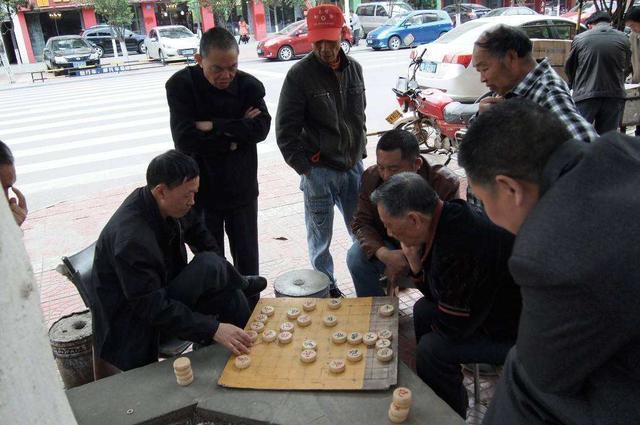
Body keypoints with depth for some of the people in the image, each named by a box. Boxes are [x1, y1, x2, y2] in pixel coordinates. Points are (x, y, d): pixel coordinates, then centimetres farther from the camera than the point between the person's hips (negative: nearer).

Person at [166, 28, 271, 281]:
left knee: (248, 259, 14)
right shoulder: (180, 85, -11)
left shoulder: (249, 85, -5)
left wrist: (213, 126, -20)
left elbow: (260, 128, -16)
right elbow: (185, 140, -20)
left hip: (242, 190, 2)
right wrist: (236, 131, -15)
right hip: (201, 191, -2)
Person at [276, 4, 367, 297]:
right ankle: (327, 287, 25)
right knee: (320, 236, 7)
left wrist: (360, 153, 13)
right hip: (318, 171, -4)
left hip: (353, 167, 5)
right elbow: (285, 129, -9)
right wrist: (303, 168, -12)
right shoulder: (299, 74, -10)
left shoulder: (354, 69, 6)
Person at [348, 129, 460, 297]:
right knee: (356, 256, -24)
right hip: (390, 246, 2)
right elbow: (361, 222, -10)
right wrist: (383, 253, -30)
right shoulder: (371, 177, -13)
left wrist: (409, 263, -32)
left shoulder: (446, 184, -22)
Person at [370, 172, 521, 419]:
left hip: (518, 331, -9)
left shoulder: (461, 249, -36)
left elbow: (452, 327, -23)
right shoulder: (449, 216, -6)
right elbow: (437, 294, 5)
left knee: (432, 348, -17)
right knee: (423, 309, 13)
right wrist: (415, 262, -12)